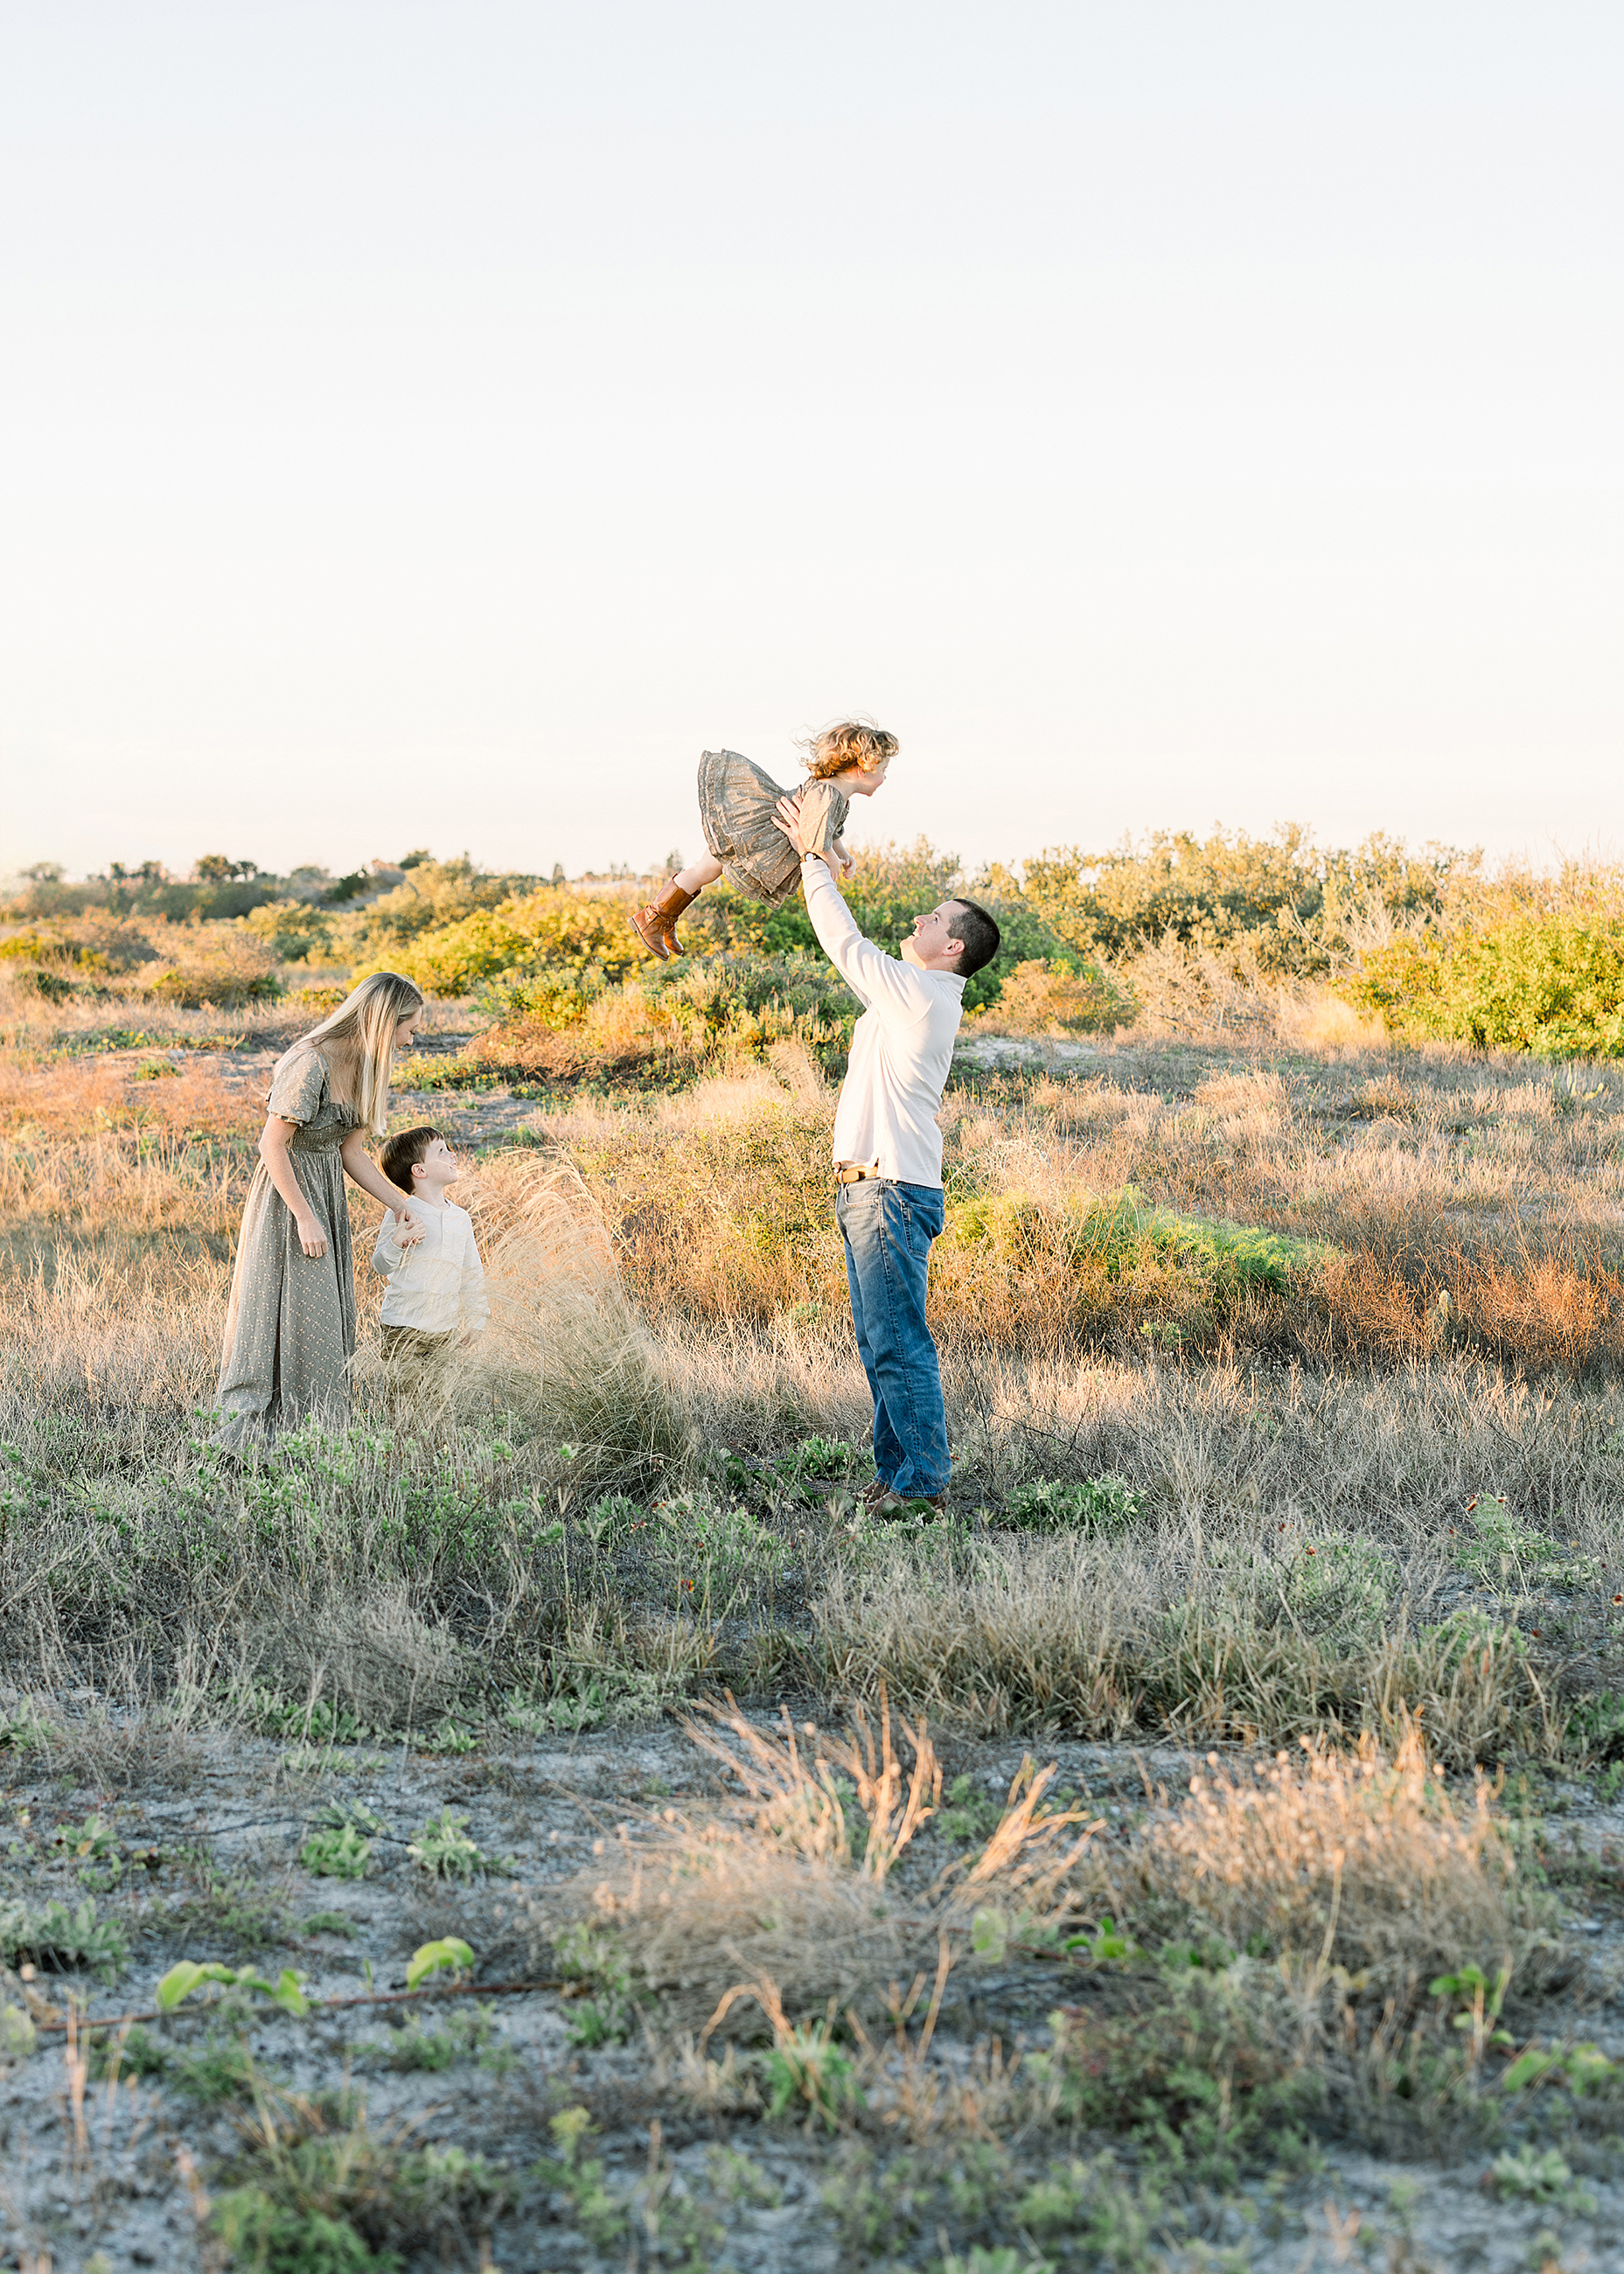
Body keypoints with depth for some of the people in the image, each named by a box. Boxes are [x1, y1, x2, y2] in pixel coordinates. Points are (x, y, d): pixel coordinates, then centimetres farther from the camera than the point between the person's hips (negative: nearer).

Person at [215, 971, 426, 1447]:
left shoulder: (360, 1066, 5)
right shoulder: (311, 1064, -23)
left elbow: (351, 1151, 7)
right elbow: (273, 1146, -21)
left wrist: (401, 1203, -1)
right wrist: (305, 1219, -20)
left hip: (327, 1196, 9)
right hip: (287, 1199, -9)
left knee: (329, 1320, 10)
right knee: (289, 1321, -6)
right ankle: (250, 1442, 2)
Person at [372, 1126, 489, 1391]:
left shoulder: (460, 1218, 10)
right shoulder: (400, 1214, -7)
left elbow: (472, 1274, 17)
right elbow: (380, 1265, -7)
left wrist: (475, 1324, 15)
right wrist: (397, 1242, -27)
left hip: (445, 1329, 5)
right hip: (404, 1328, -5)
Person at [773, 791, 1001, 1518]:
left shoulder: (919, 993, -13)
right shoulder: (917, 995, 16)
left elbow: (846, 945, -8)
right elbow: (856, 954, 25)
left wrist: (811, 858, 0)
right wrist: (815, 864, 23)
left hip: (892, 1191, -11)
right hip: (874, 1188, 11)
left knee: (899, 1343, -9)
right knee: (879, 1343, 14)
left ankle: (924, 1484, -6)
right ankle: (896, 1474, 21)